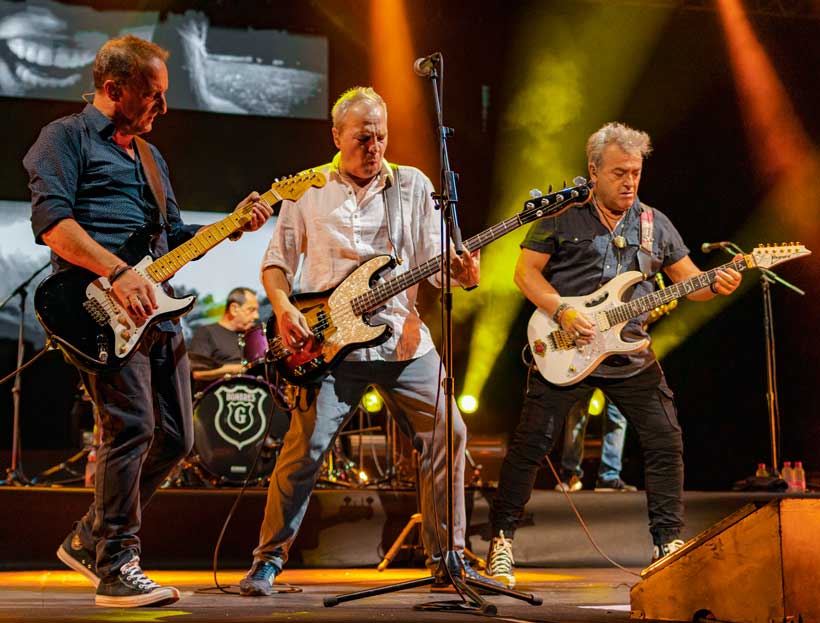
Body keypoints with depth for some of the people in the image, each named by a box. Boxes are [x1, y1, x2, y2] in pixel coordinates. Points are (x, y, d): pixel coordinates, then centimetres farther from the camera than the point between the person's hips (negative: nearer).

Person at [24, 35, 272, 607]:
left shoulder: (149, 157, 27)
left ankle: (88, 540, 22)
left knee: (173, 438, 7)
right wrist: (118, 272, -22)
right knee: (132, 426, -18)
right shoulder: (66, 137, 2)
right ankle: (116, 567, -6)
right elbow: (51, 220, -13)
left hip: (157, 308, 9)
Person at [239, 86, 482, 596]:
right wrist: (283, 307, -8)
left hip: (404, 338, 2)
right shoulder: (308, 191, 7)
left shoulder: (413, 186, 10)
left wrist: (463, 272, -17)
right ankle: (269, 559, 3)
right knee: (306, 445, -13)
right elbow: (276, 262, 11)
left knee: (446, 436, -2)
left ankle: (449, 556, 14)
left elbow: (436, 261, 6)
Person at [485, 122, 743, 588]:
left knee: (666, 442, -1)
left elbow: (689, 279, 11)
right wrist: (562, 312, -16)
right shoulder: (562, 216, 0)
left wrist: (716, 284, -12)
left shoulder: (655, 224, 11)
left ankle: (669, 542, 13)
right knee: (532, 442, -6)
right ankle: (502, 541, 7)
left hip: (631, 354, 4)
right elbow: (526, 272, -2)